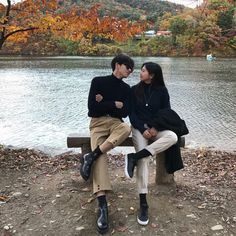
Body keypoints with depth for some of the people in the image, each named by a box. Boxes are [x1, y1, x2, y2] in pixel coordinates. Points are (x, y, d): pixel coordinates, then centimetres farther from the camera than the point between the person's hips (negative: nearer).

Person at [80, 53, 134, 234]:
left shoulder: (126, 89, 13)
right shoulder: (98, 81, 3)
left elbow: (125, 112, 0)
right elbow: (92, 108, -9)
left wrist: (104, 104, -5)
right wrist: (114, 105, -5)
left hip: (116, 122, 3)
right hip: (98, 123, -2)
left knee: (127, 128, -37)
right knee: (101, 158, -29)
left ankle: (90, 157, -35)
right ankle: (103, 206, -37)